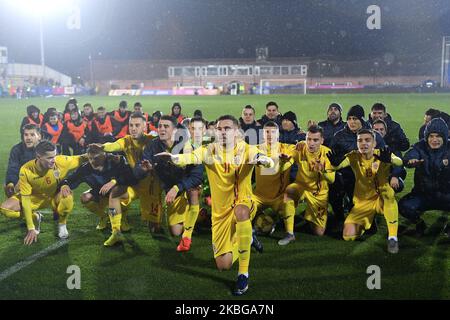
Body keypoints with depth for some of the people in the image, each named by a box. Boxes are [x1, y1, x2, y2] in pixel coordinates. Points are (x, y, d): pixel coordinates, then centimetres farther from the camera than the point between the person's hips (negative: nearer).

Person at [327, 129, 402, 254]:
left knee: (388, 190, -37)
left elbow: (399, 162, -34)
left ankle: (392, 237, -28)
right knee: (348, 235, -13)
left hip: (382, 200, -2)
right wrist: (335, 163, -54)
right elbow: (339, 165, -29)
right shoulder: (354, 156, -9)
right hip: (362, 202, 2)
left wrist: (389, 159, -57)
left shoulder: (381, 154, -12)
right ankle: (367, 222, 21)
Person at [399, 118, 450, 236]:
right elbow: (408, 157, -28)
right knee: (404, 206, -25)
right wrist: (412, 161, -52)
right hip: (423, 193, 0)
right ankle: (420, 222, 10)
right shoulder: (420, 147, -5)